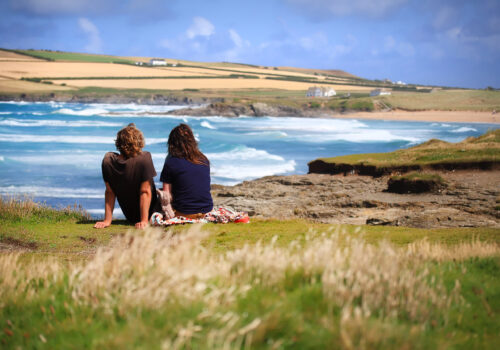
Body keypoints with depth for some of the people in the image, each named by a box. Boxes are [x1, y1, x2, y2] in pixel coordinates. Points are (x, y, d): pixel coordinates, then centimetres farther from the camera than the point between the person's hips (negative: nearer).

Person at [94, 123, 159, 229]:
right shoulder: (144, 158, -28)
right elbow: (145, 192, -25)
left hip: (129, 216, 4)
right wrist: (144, 221, -20)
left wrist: (107, 220, -8)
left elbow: (109, 192, -11)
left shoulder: (108, 160, -18)